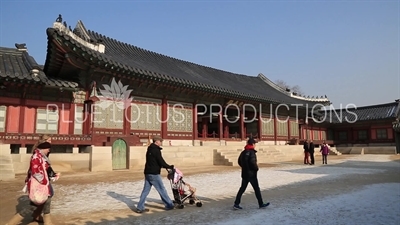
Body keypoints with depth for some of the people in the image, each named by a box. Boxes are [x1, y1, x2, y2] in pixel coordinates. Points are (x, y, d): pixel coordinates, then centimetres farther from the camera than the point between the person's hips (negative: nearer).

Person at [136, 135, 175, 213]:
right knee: (162, 190, 3)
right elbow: (161, 162, -18)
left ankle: (140, 208, 11)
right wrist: (170, 167, -4)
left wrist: (166, 166, 18)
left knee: (145, 190, 10)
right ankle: (169, 205, 14)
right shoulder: (156, 150, -16)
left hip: (147, 173, 9)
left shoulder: (149, 149, 14)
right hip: (154, 174, -9)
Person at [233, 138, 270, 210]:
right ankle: (261, 204, 16)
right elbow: (253, 162, -26)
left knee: (242, 188, 11)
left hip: (244, 174, 8)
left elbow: (239, 161, 16)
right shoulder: (251, 152, -16)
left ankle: (236, 204, 10)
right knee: (257, 189, 6)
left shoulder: (243, 152, 9)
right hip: (251, 174, -7)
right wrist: (256, 168, -8)